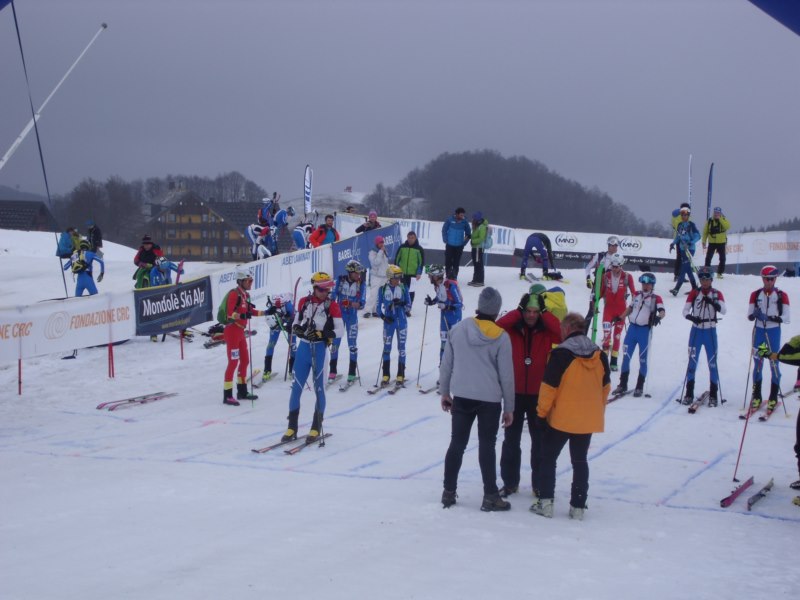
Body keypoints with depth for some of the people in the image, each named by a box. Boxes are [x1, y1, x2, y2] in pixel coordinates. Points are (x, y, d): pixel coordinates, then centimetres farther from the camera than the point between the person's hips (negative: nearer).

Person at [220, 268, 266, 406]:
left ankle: (242, 391, 27)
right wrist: (242, 315, -38)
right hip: (232, 331, -9)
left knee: (245, 360, 15)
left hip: (240, 331, 9)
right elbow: (230, 313, -23)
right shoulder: (234, 294, -15)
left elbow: (250, 311, 20)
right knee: (233, 362, -9)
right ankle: (227, 395, -7)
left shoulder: (246, 295, 11)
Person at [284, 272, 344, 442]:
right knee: (296, 388, 4)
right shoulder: (304, 302, 6)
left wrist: (321, 334, -20)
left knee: (319, 388, 2)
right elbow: (296, 322, 16)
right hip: (303, 348, 3)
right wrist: (297, 329, -8)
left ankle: (316, 428, 12)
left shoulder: (332, 306, -3)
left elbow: (340, 331, -6)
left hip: (320, 350, -3)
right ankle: (292, 428, 12)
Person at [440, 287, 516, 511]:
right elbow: (506, 375, -5)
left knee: (457, 444, 11)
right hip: (490, 400, -2)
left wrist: (444, 392, 17)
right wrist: (509, 407, 4)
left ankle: (449, 492, 16)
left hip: (461, 397, 3)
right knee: (487, 446, 5)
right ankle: (490, 496, 7)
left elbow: (446, 364, 4)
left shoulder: (458, 330, -3)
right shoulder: (501, 337, -10)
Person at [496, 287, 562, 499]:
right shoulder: (511, 329, -2)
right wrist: (517, 313, -17)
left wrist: (545, 315, -15)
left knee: (540, 441, 7)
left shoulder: (547, 331, -3)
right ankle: (510, 482, 20)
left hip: (539, 395, -1)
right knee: (511, 440, 10)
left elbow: (565, 334, -22)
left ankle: (540, 485, 16)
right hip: (515, 393, 1)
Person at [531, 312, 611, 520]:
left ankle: (545, 502, 6)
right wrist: (598, 412, 23)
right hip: (588, 420, 5)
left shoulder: (560, 354, -16)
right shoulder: (600, 356, 2)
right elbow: (605, 387, 11)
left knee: (548, 458, 10)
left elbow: (549, 387, -14)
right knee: (580, 461, 14)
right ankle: (578, 507, 13)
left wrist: (541, 413, -4)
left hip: (560, 419, -4)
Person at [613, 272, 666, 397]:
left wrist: (658, 317, -39)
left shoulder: (656, 298, -5)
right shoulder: (636, 295, 9)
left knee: (643, 360, 1)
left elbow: (662, 311, -19)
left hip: (645, 330, -4)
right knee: (626, 357, 4)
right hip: (632, 327, 4)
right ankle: (623, 384, 14)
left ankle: (639, 387, 11)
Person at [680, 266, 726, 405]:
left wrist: (712, 302, -31)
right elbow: (685, 310, -3)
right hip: (696, 330, 1)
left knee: (712, 362, 0)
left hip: (710, 332, -1)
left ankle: (713, 395, 6)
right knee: (692, 361, 0)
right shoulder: (694, 293, 1)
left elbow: (723, 310, -14)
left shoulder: (717, 294, 0)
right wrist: (691, 317, -24)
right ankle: (689, 393, 6)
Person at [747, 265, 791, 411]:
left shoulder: (781, 295, -1)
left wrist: (771, 318, -22)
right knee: (758, 362, 4)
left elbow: (787, 318, -6)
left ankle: (773, 397, 4)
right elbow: (750, 316, 3)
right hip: (759, 330, 2)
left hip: (774, 331, -2)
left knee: (774, 363, -2)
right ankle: (756, 396, 9)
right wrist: (755, 314, -21)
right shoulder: (756, 295, 4)